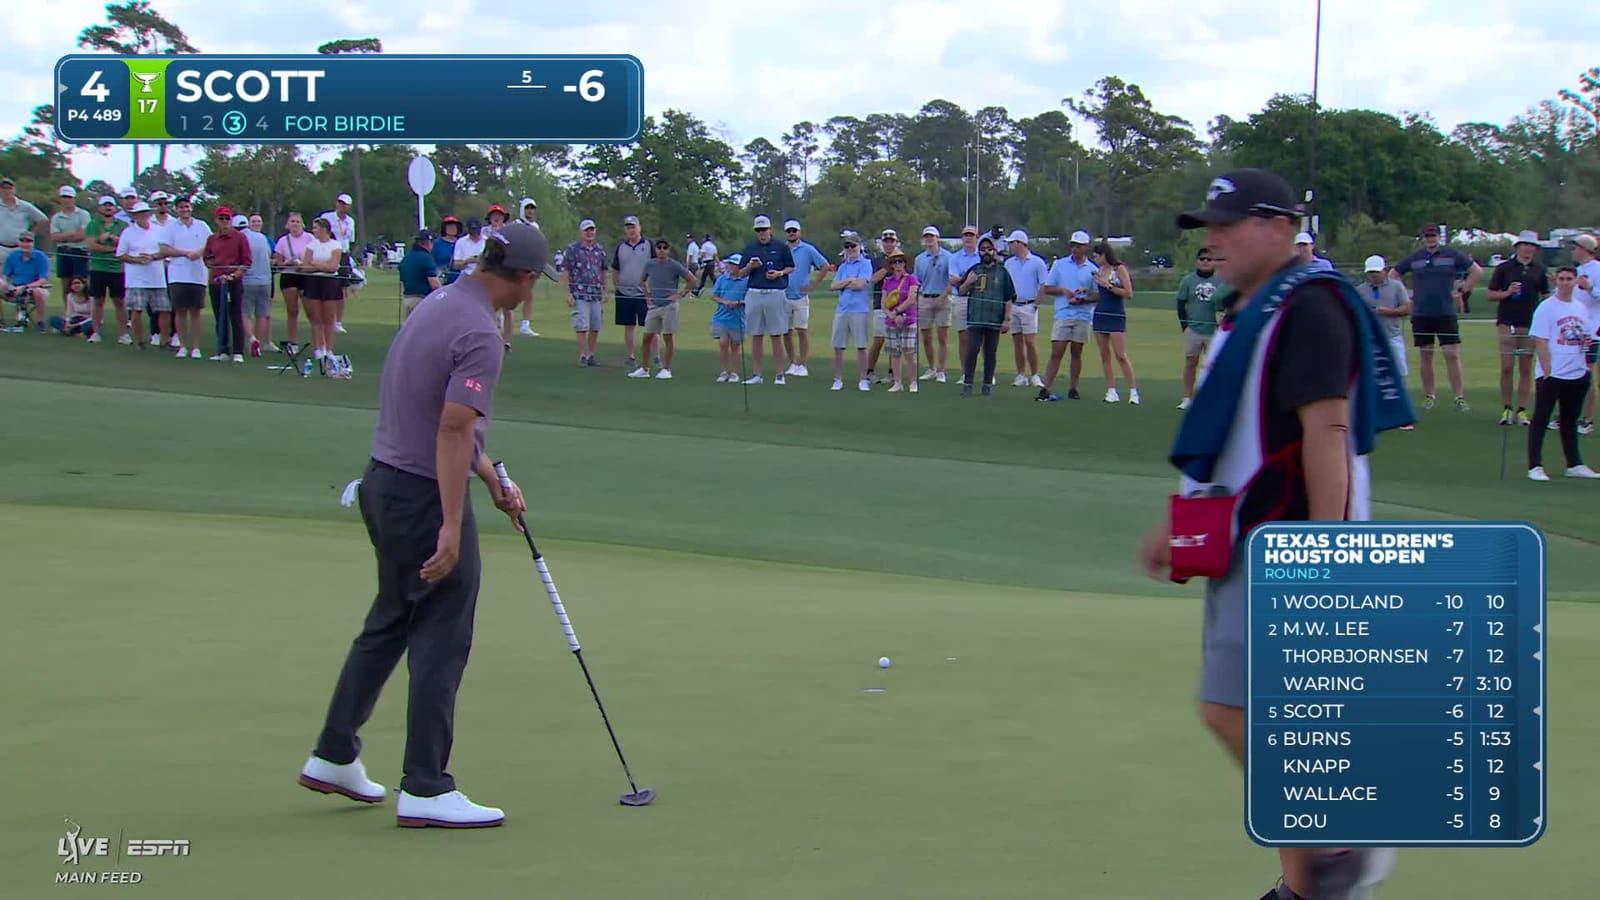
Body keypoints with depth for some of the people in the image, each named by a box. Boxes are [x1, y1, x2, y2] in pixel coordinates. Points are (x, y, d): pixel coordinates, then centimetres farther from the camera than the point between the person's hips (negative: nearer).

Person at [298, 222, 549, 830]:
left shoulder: (435, 306, 10)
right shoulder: (479, 333, -20)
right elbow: (453, 431, -27)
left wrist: (494, 481, 23)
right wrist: (451, 528, -27)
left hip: (385, 483, 10)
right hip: (426, 496, -10)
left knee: (388, 625, 21)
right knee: (441, 641, -2)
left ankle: (334, 756, 28)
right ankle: (426, 790, 2)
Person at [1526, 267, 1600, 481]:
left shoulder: (1582, 308, 11)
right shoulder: (1547, 307, -7)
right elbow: (1540, 342, -12)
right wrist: (1547, 371, -18)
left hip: (1578, 374, 6)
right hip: (1551, 375, -6)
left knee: (1570, 421, 15)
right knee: (1540, 421, -4)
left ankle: (1574, 465, 22)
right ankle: (1535, 467, -4)